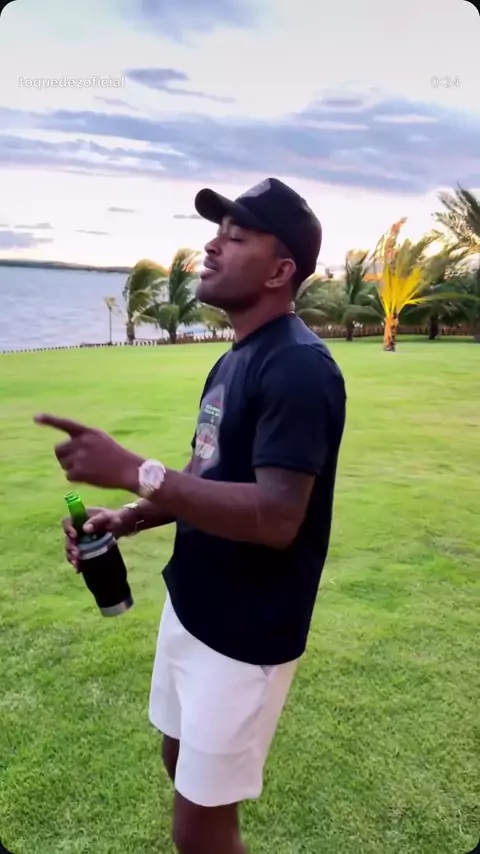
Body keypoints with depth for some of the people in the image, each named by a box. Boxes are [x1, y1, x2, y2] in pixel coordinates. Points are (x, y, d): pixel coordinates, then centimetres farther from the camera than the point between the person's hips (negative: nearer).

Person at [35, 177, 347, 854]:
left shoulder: (298, 367, -23)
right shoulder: (233, 360, 8)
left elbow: (276, 517, -30)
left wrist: (134, 471, -32)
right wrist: (127, 519, 0)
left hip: (245, 634, -9)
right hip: (191, 608, 9)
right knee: (184, 766, 27)